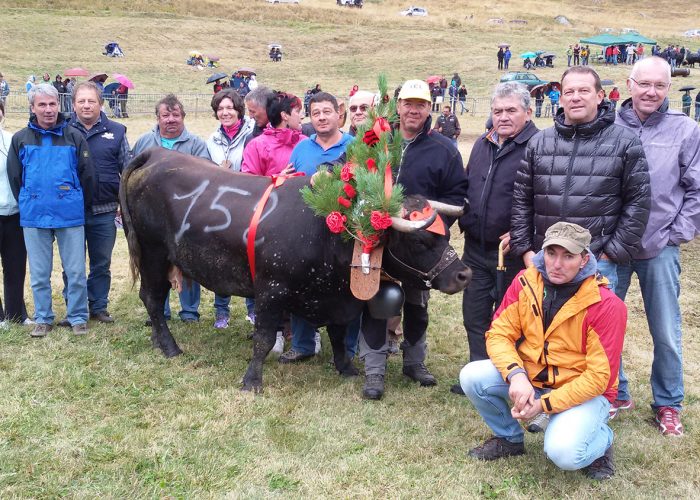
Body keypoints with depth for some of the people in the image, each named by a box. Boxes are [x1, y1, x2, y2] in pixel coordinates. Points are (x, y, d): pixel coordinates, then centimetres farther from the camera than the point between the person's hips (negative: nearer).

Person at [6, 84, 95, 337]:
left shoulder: (74, 137, 1)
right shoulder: (20, 139, 4)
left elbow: (87, 175, 3)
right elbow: (14, 177, 10)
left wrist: (80, 205, 5)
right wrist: (27, 205, 10)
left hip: (70, 216, -1)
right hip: (34, 218, 1)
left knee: (76, 271, 2)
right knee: (39, 273, 9)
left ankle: (78, 318, 16)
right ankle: (42, 319, 22)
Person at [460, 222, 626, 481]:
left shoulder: (606, 305, -22)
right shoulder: (525, 282, -9)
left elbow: (598, 377, -20)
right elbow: (499, 334, -7)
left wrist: (543, 404, -23)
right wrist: (516, 375, -27)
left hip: (585, 391, -4)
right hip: (529, 376, 5)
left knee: (563, 453, -31)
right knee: (472, 377, -19)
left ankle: (601, 439, 8)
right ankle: (509, 437, 10)